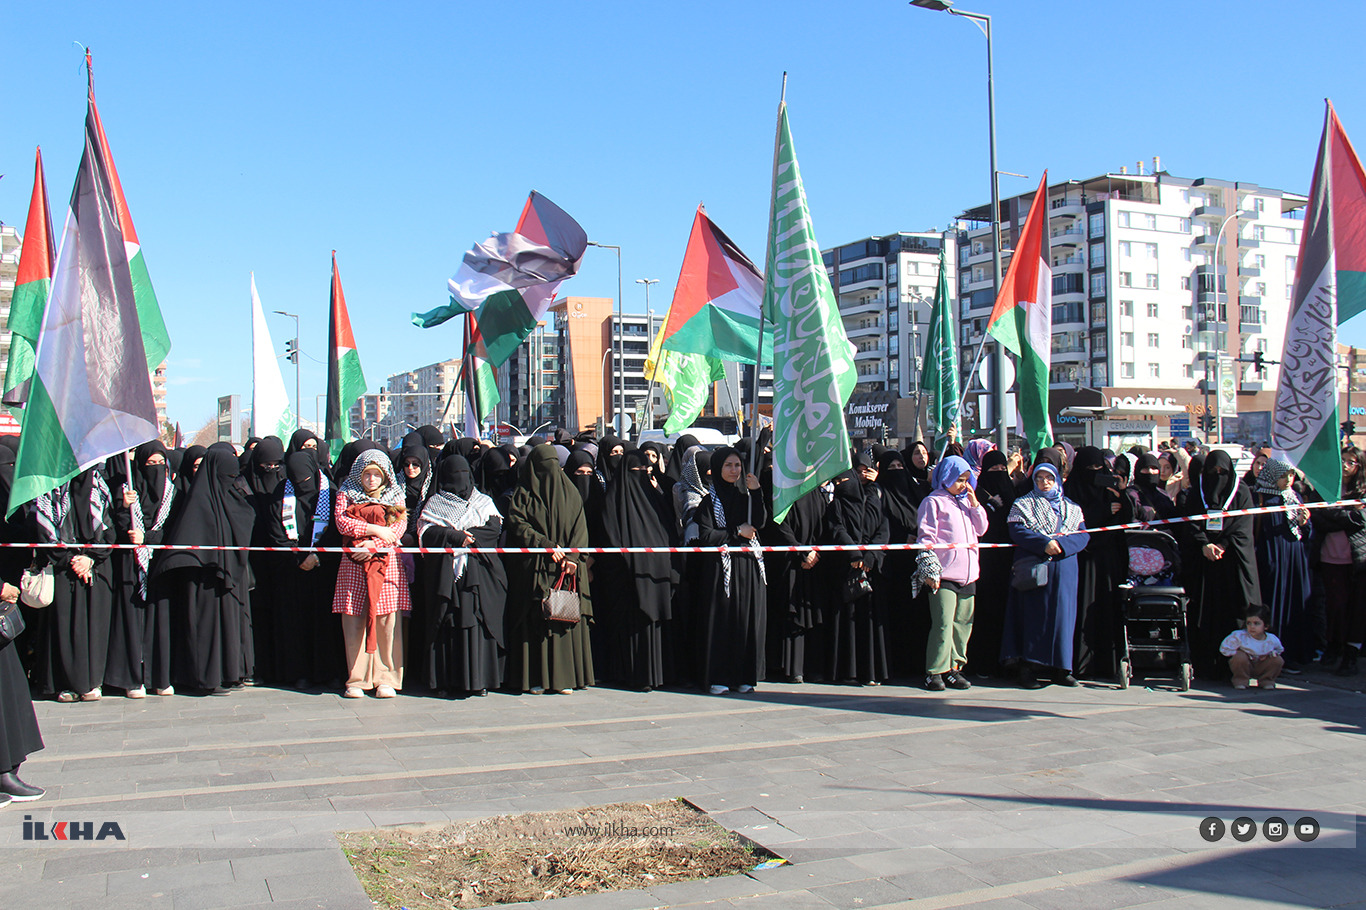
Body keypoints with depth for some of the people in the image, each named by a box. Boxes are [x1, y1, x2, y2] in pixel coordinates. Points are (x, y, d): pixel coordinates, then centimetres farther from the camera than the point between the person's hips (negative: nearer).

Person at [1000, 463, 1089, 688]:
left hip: (1064, 569, 3)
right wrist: (1044, 544, -18)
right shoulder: (1023, 504, 9)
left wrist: (1061, 544, -14)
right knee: (1033, 615, -7)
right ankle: (1028, 668, -6)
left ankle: (1059, 668, 6)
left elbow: (1083, 535, 5)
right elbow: (1017, 531, -5)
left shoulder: (1072, 508, 17)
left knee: (1062, 614, 0)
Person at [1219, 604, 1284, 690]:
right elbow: (1224, 648, -16)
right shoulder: (1239, 636, -22)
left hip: (1261, 669, 3)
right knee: (1240, 657, -32)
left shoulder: (1272, 640, -13)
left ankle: (1266, 680, 7)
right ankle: (1241, 680, -7)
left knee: (1278, 660, -17)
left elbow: (1280, 650, 11)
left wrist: (1272, 653, -10)